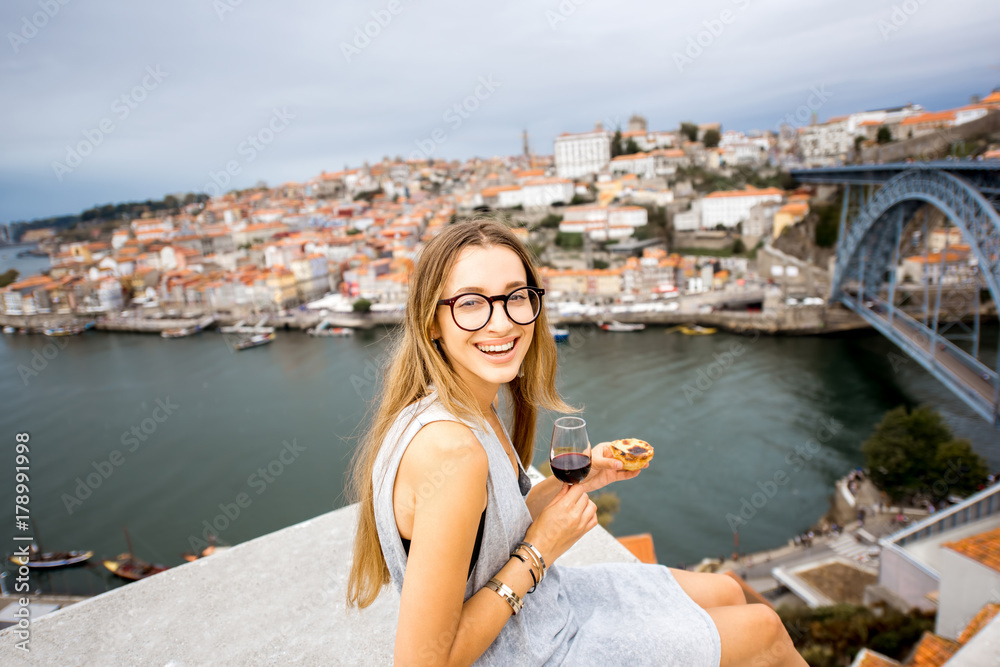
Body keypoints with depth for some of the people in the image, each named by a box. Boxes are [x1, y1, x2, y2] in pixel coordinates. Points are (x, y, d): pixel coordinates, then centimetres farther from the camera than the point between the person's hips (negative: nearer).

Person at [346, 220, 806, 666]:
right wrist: (538, 551, -25)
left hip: (547, 600, 8)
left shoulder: (475, 410, -7)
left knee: (729, 593, 21)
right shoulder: (450, 448, -36)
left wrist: (571, 481, -5)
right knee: (764, 626, 10)